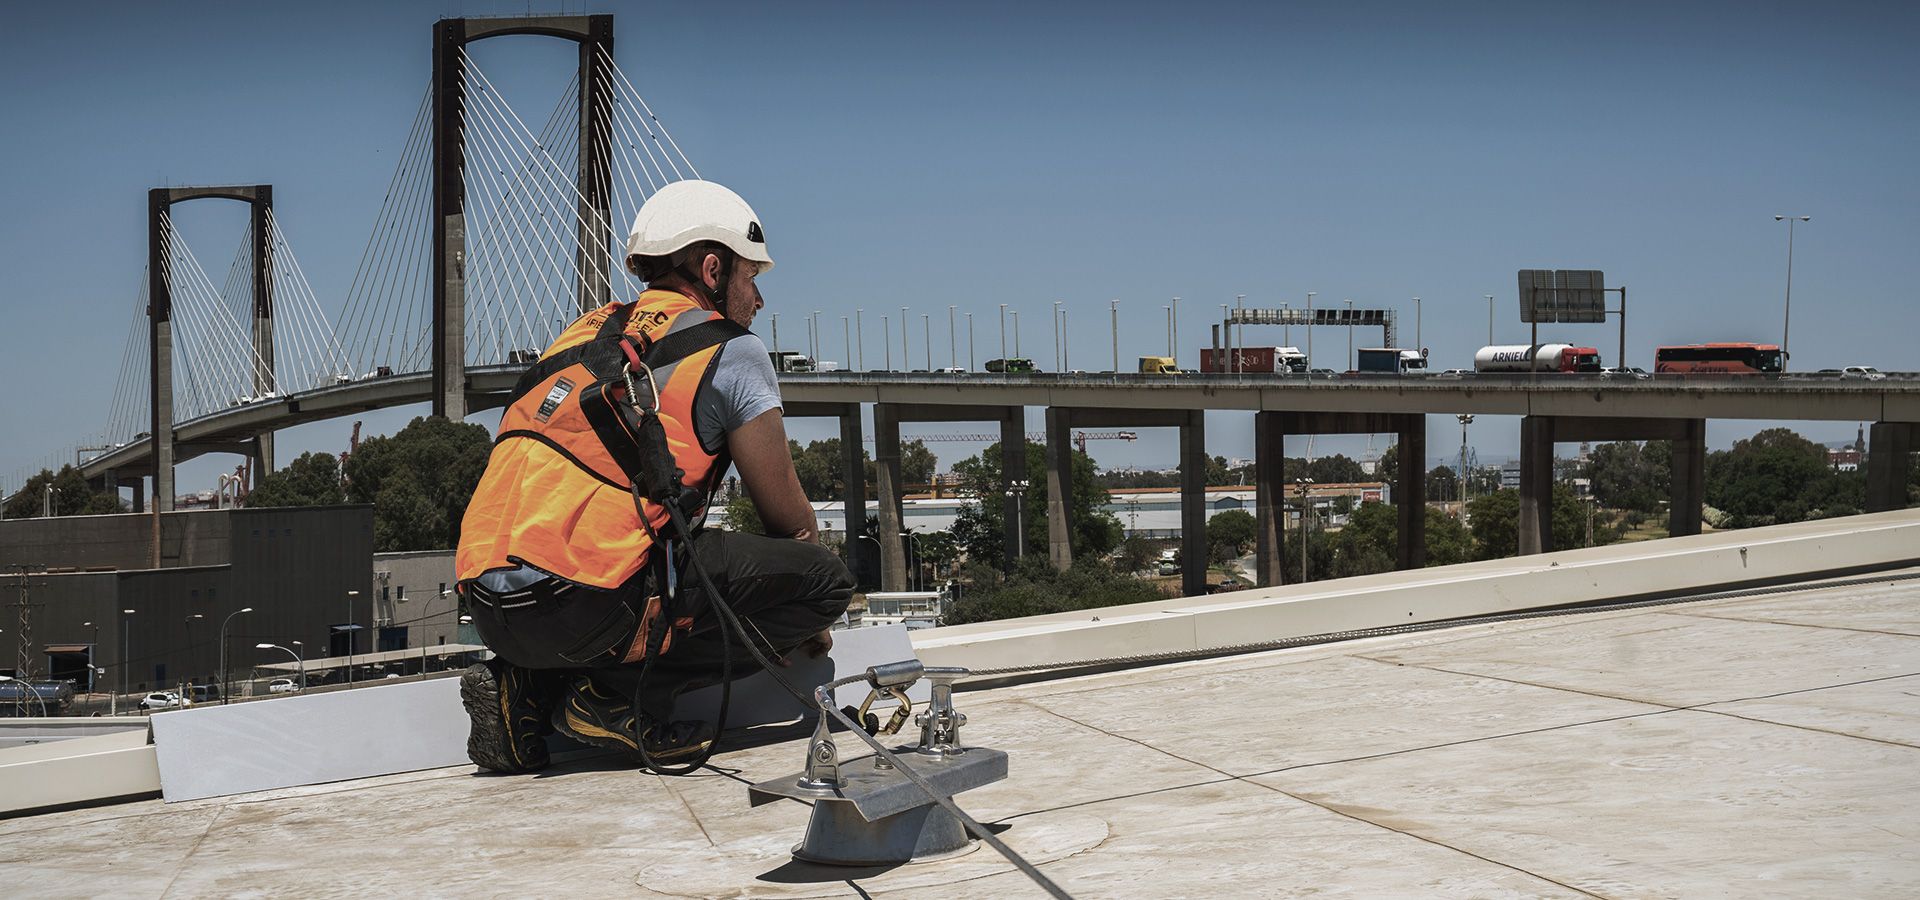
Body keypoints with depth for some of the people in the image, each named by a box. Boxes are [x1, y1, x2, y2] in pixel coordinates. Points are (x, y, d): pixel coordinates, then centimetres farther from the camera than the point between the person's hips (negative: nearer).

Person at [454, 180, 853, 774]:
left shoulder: (588, 333, 26)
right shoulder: (730, 351, 4)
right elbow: (791, 520, 11)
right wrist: (803, 616, 32)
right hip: (583, 607, -7)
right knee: (825, 576, 1)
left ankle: (533, 686, 10)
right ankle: (623, 695, -6)